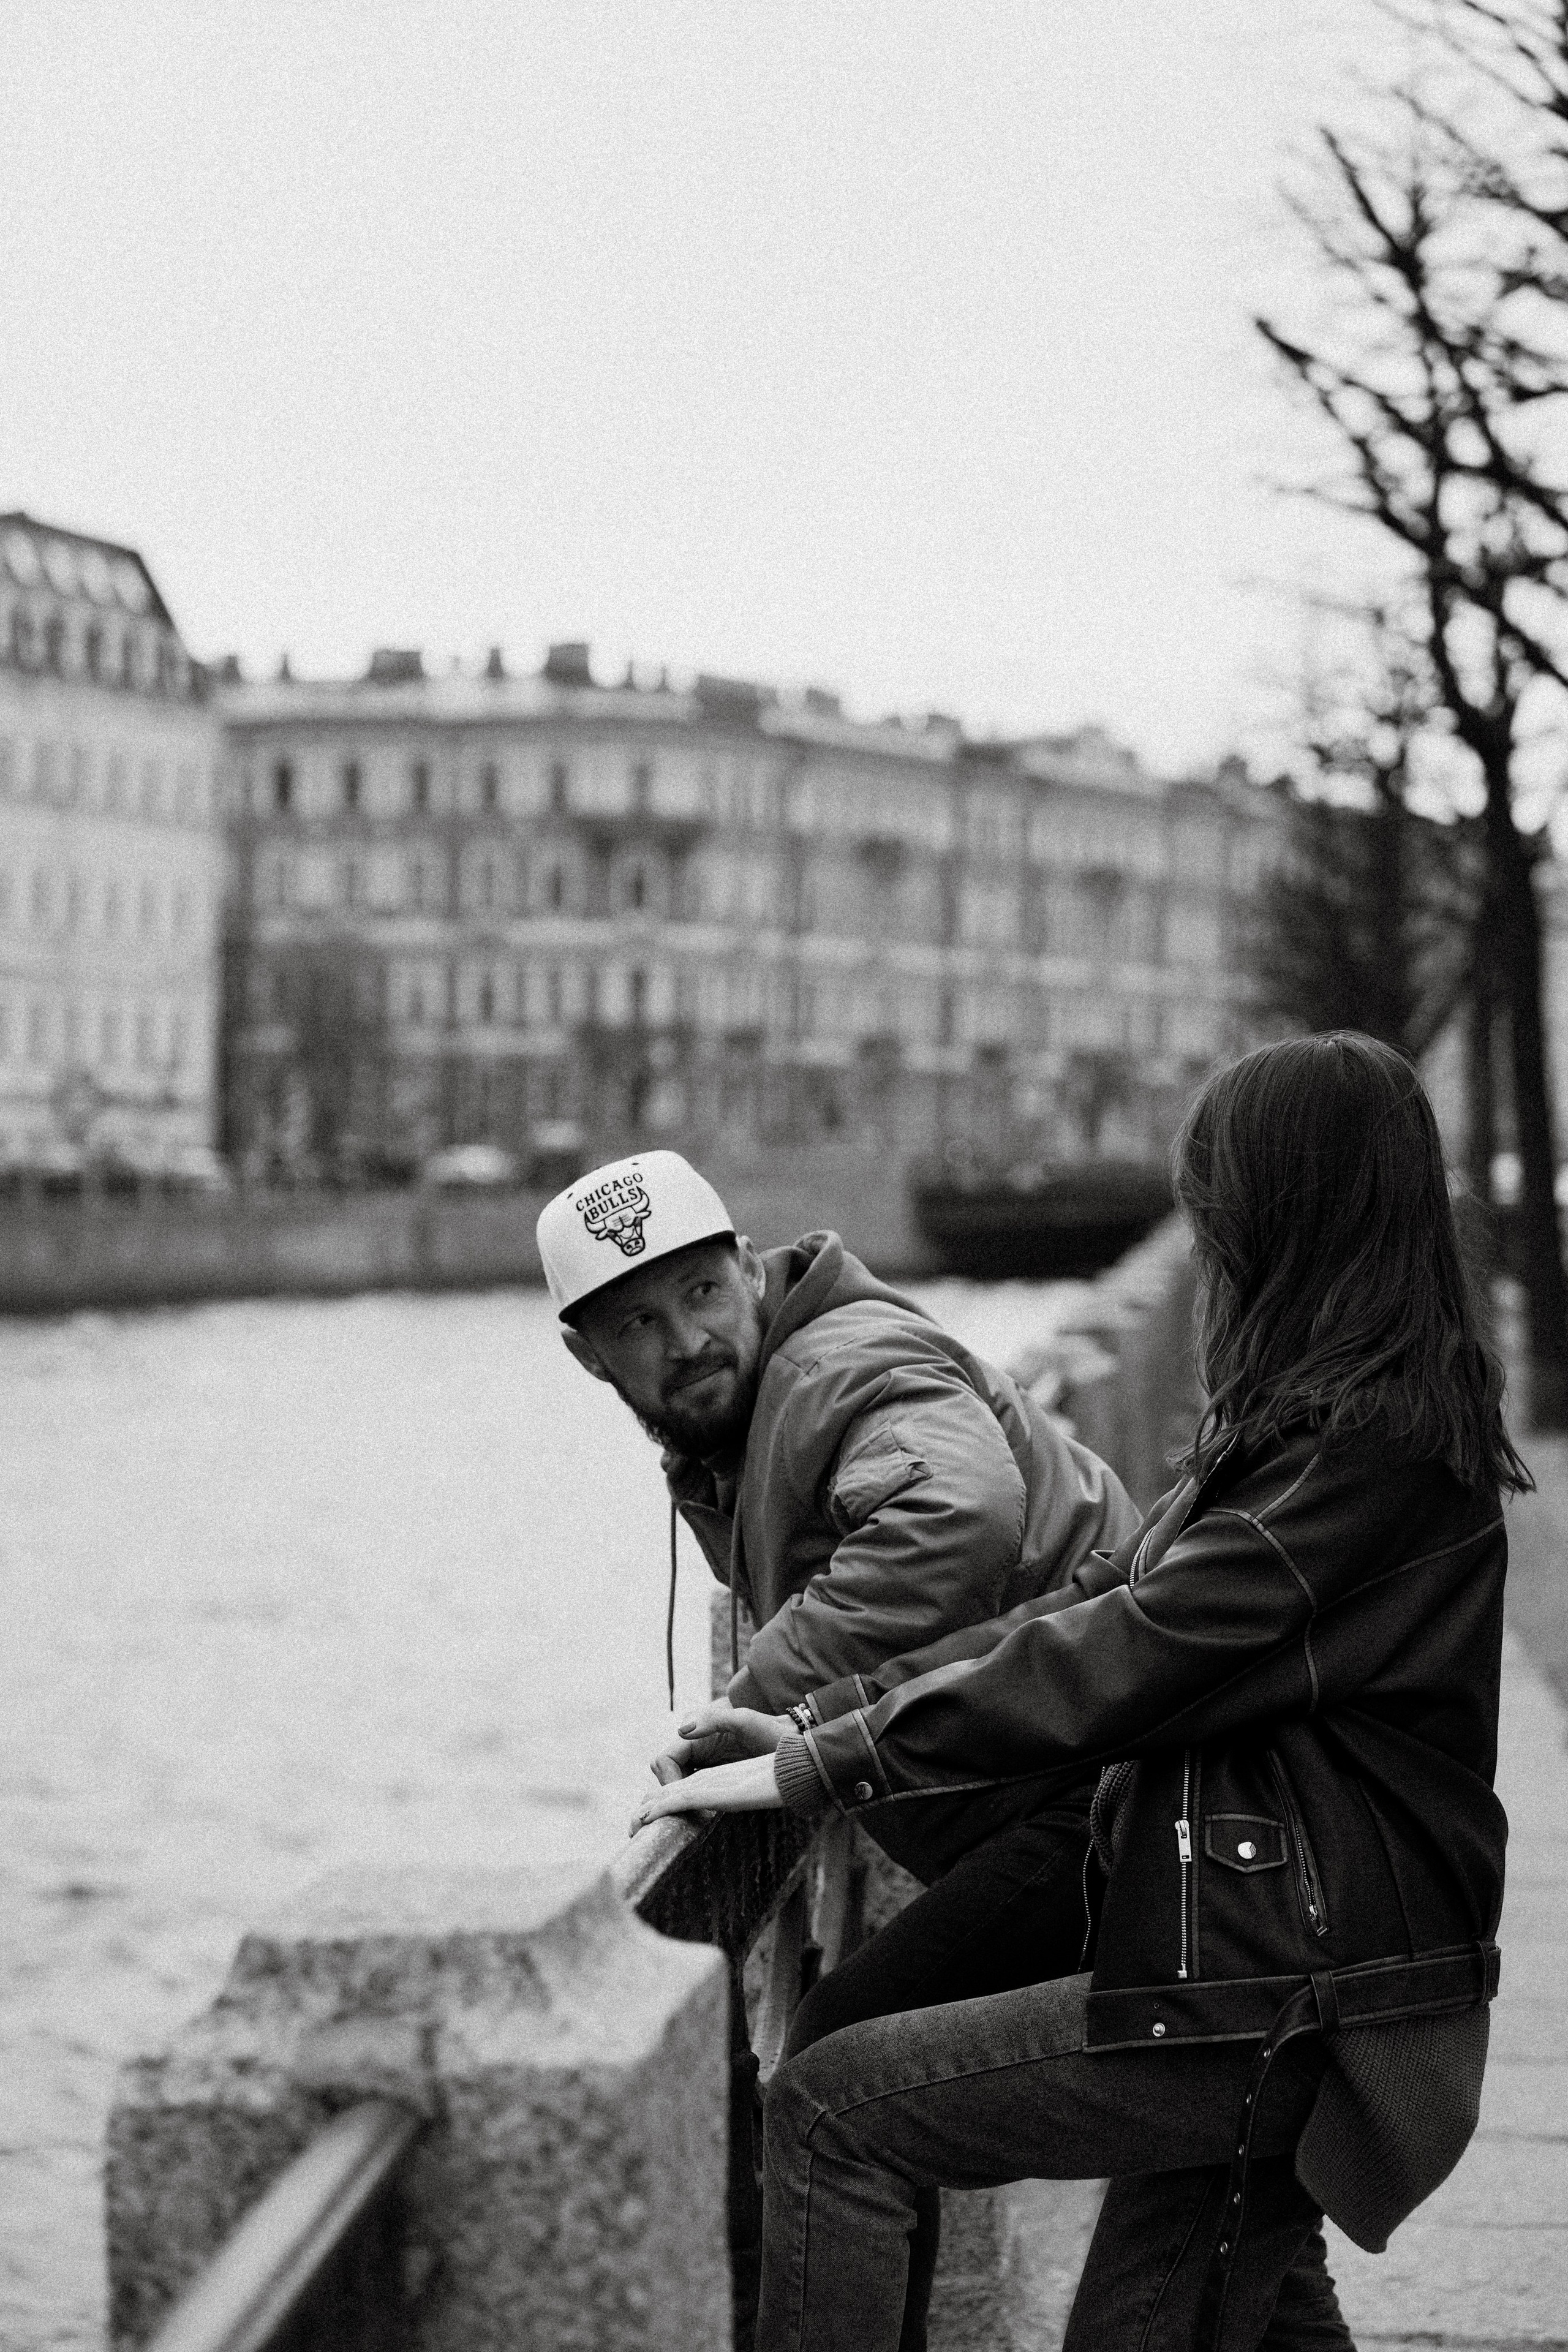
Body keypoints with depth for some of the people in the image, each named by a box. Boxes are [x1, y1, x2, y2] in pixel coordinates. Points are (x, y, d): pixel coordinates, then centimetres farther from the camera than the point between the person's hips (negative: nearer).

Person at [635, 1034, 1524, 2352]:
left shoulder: (1371, 1452, -18)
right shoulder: (1320, 1420, 13)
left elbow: (1115, 1662, -21)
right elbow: (1106, 1603, 11)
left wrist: (817, 1771, -15)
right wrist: (827, 1720, 5)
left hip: (1284, 2008, -9)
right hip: (1284, 1995, 9)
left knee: (836, 2109, -9)